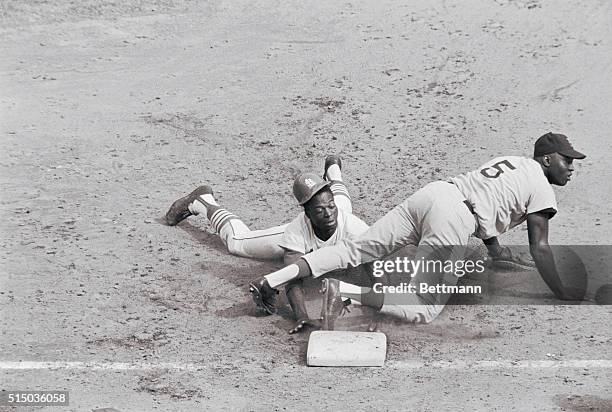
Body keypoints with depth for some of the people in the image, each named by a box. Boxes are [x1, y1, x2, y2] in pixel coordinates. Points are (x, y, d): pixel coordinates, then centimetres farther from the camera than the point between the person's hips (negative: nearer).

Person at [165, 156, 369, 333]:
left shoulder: (353, 227, -47)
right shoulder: (297, 230, -47)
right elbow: (293, 278, -52)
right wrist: (301, 315, -70)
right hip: (301, 243, -2)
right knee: (236, 241, 16)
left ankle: (333, 171, 71)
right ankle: (203, 201, 43)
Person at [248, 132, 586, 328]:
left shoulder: (510, 161, 31)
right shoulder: (541, 187, 7)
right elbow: (539, 249, 6)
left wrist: (495, 248, 60)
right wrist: (562, 293, 18)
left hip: (431, 192, 8)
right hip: (453, 217, -8)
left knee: (355, 249, 5)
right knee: (424, 308, -9)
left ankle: (273, 280, -7)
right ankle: (346, 292, -30)